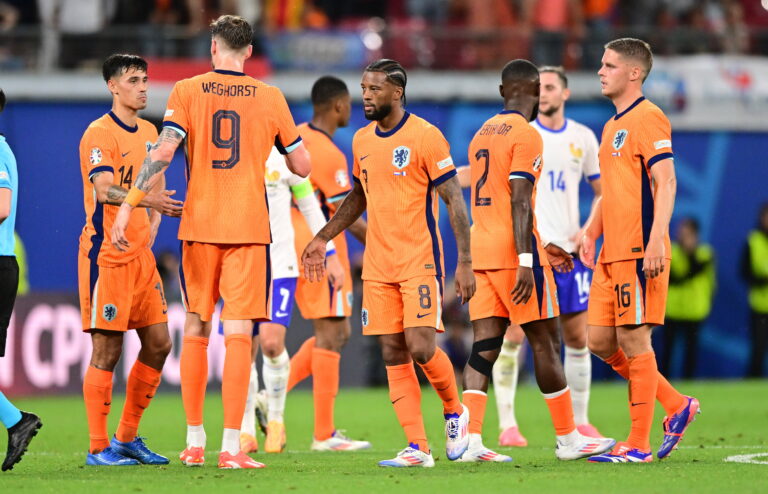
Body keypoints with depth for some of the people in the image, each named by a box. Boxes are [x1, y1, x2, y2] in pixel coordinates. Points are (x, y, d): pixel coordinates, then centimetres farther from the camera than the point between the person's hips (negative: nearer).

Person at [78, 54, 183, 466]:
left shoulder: (148, 132, 15)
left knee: (158, 343, 7)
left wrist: (150, 230, 13)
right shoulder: (100, 134, -10)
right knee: (107, 350, -7)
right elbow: (105, 190, -24)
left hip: (140, 256, 8)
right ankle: (98, 448, -1)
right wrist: (147, 199, -40)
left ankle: (128, 437, 18)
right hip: (105, 255, -8)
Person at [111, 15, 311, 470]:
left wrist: (128, 205, -11)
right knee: (238, 333, -3)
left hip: (199, 226, 1)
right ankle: (232, 446, -10)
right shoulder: (271, 99, 2)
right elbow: (302, 167, 7)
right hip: (250, 227, -1)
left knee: (195, 330, 12)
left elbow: (163, 152, -12)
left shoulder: (187, 92, 0)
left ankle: (195, 443, 16)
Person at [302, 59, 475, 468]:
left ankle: (454, 412, 16)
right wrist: (323, 239, 20)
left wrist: (465, 262, -15)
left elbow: (454, 200, -9)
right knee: (393, 356, 0)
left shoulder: (425, 137, -9)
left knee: (421, 348, -13)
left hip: (419, 261, -6)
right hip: (377, 266, 6)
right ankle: (417, 449, 2)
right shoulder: (362, 140, 10)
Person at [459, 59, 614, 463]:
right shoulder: (526, 135, -9)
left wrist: (538, 247, 30)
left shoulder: (482, 134, 17)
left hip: (480, 249, 7)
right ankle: (568, 439, 7)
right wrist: (526, 260, -19)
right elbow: (519, 201, -17)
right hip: (512, 252, -7)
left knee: (485, 346, 1)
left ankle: (472, 441, -10)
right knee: (545, 343, 1)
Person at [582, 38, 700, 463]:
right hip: (612, 253, 9)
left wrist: (656, 240, -24)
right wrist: (591, 230, 15)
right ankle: (677, 405, 19)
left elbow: (665, 182, -16)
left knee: (633, 340, -7)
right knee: (600, 341, 8)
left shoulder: (647, 118, -8)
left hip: (639, 251, -9)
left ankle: (638, 445, -2)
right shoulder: (612, 126, 20)